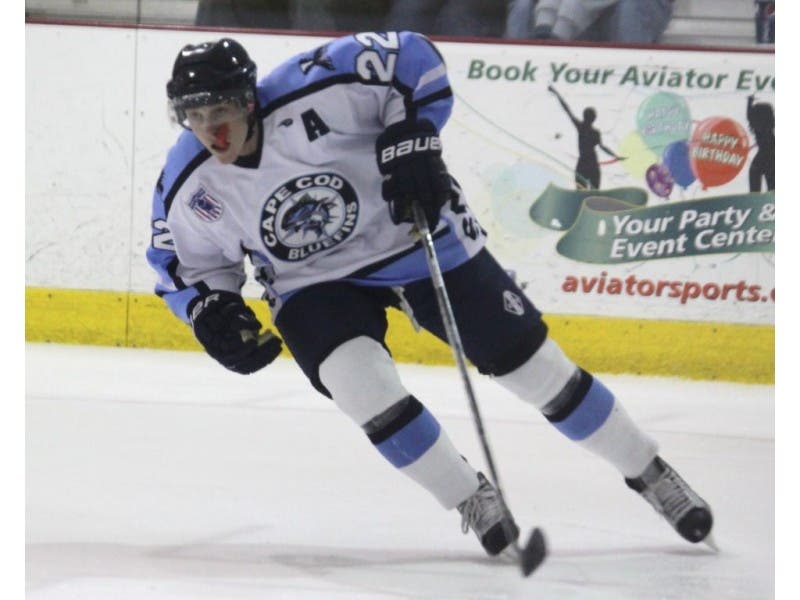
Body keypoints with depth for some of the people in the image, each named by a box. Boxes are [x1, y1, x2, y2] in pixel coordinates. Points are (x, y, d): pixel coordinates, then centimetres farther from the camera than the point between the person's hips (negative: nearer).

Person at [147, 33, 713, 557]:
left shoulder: (312, 91, -29)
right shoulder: (188, 188, -15)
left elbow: (412, 58, -21)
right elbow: (184, 263, 2)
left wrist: (411, 142, -26)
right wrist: (211, 313, -15)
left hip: (412, 230, -2)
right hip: (315, 283, 3)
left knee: (529, 361, 1)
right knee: (357, 381, -25)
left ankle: (648, 470, 19)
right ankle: (473, 500, -4)